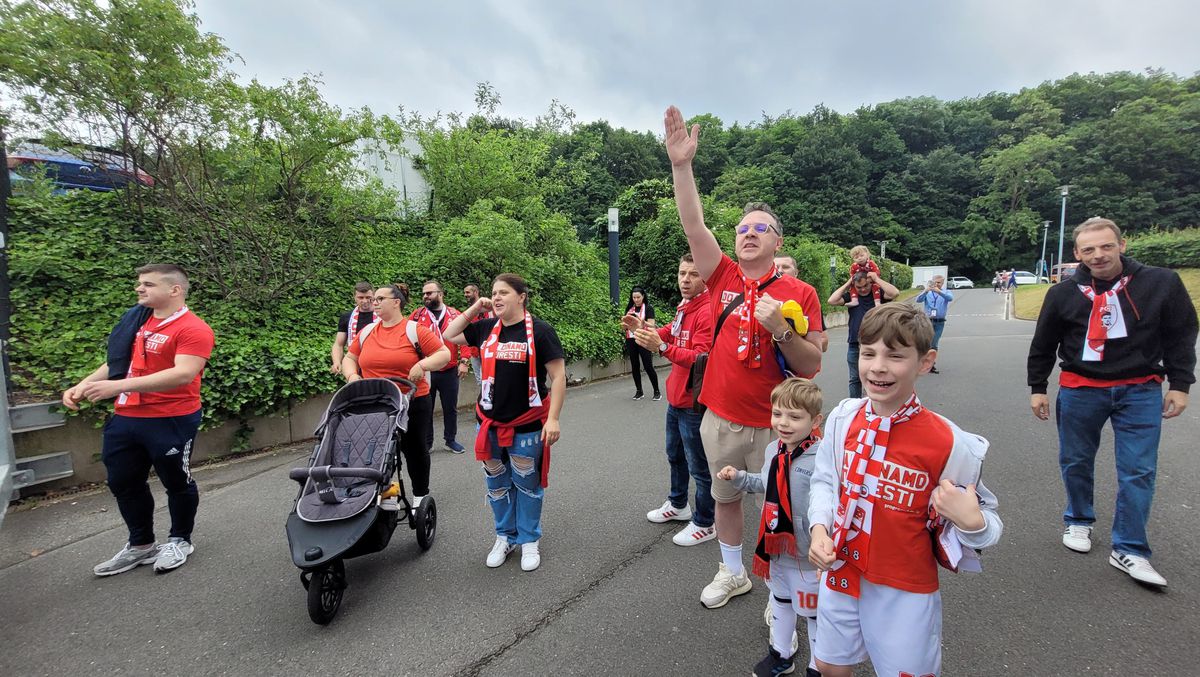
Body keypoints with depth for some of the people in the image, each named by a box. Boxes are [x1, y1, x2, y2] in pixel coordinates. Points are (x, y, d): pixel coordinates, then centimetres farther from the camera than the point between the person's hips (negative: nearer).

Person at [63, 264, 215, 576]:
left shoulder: (193, 329, -17)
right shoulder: (136, 322, 10)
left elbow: (183, 374, -28)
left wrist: (118, 386, -31)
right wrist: (82, 385, 7)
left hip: (171, 421, -8)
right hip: (124, 419, 8)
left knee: (177, 483, 9)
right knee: (123, 483, 17)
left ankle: (180, 541, 29)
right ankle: (140, 545, 35)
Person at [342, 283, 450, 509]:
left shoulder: (415, 330, -7)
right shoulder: (366, 332, 8)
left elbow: (444, 354, -9)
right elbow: (350, 358, 15)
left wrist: (422, 365, -23)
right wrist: (352, 375, -4)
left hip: (412, 403, -4)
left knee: (415, 449, 10)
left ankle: (421, 495, 26)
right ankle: (384, 494, 25)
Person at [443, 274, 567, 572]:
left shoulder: (539, 331, -13)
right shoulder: (487, 328, 2)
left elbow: (558, 376, -13)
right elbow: (449, 335, 15)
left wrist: (553, 419, -19)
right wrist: (474, 309, 2)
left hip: (527, 426, -4)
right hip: (490, 423, 5)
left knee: (527, 485, 12)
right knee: (497, 484, 16)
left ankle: (529, 540, 30)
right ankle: (505, 536, 35)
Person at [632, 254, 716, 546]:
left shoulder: (707, 311, -21)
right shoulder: (684, 307, 8)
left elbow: (702, 358, -27)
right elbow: (673, 334, 16)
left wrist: (662, 347, -37)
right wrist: (651, 333, -3)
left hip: (694, 402, -10)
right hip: (676, 397, 10)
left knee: (699, 466, 5)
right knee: (675, 455, 24)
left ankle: (704, 524, 22)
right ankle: (678, 505, 44)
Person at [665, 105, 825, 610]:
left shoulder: (800, 293, -7)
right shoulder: (723, 278, -1)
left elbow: (812, 365, -7)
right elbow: (693, 226, -12)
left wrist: (780, 328, -25)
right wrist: (681, 165, -22)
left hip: (776, 424, -3)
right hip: (721, 417, 3)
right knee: (725, 497, 19)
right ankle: (732, 573, 42)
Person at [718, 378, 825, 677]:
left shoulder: (822, 459, -29)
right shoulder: (773, 450, -5)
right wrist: (739, 477, 3)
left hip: (808, 555, -7)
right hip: (776, 548, 7)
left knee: (813, 612, 18)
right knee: (780, 600, 28)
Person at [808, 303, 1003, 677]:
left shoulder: (948, 442, -20)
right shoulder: (843, 417, -10)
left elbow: (981, 520, -8)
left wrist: (972, 523, -30)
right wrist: (820, 529, -11)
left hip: (905, 591, -3)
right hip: (840, 574, 4)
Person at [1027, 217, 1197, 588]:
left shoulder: (1161, 283, -4)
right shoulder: (1063, 293, -3)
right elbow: (1043, 345, 5)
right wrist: (1037, 387, 7)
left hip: (1141, 391, 0)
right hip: (1080, 390, 1)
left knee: (1138, 471, 1)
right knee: (1076, 463, 11)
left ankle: (1129, 550, 11)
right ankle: (1078, 521, 33)